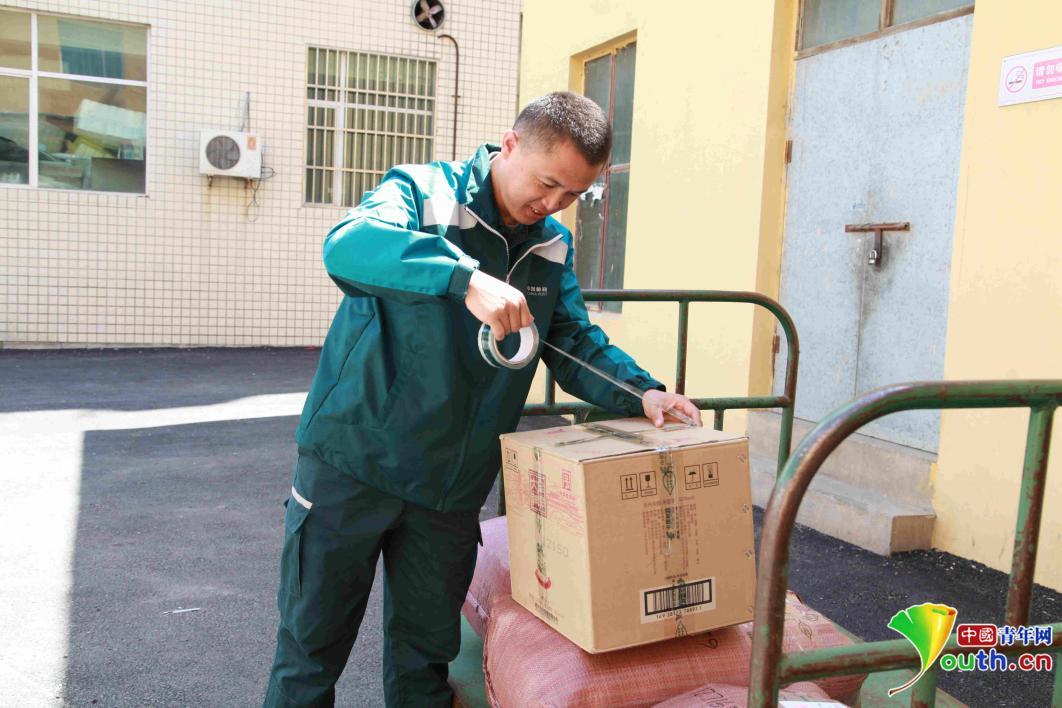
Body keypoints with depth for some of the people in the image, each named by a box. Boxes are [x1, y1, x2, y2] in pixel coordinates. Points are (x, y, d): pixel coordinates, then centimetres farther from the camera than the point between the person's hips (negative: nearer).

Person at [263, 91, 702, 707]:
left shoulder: (553, 247, 7)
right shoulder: (422, 191, -9)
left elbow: (576, 341, 8)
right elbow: (347, 246, -29)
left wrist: (640, 393, -11)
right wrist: (466, 279, -42)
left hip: (452, 491, 4)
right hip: (353, 464, -4)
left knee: (425, 656, 16)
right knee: (310, 651, 10)